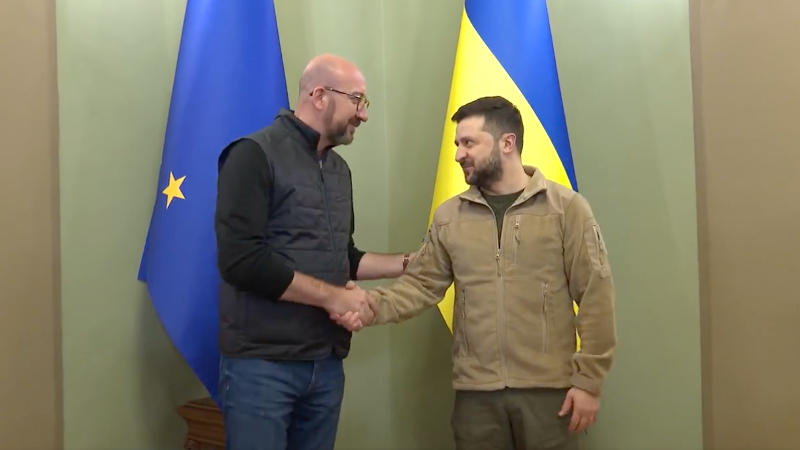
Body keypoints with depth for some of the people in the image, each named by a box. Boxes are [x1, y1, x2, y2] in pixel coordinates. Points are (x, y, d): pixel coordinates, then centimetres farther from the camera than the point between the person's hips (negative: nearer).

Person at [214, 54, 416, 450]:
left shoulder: (338, 169, 14)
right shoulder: (255, 154, -10)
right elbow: (241, 261, -20)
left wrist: (407, 263, 9)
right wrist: (332, 296, -16)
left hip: (326, 364, 7)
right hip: (262, 364, -7)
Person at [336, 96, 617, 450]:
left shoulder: (566, 207, -4)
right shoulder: (449, 217, 6)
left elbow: (595, 296, -5)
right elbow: (421, 284, 4)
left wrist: (588, 380, -7)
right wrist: (370, 306, -14)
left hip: (548, 388, -2)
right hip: (475, 392, 3)